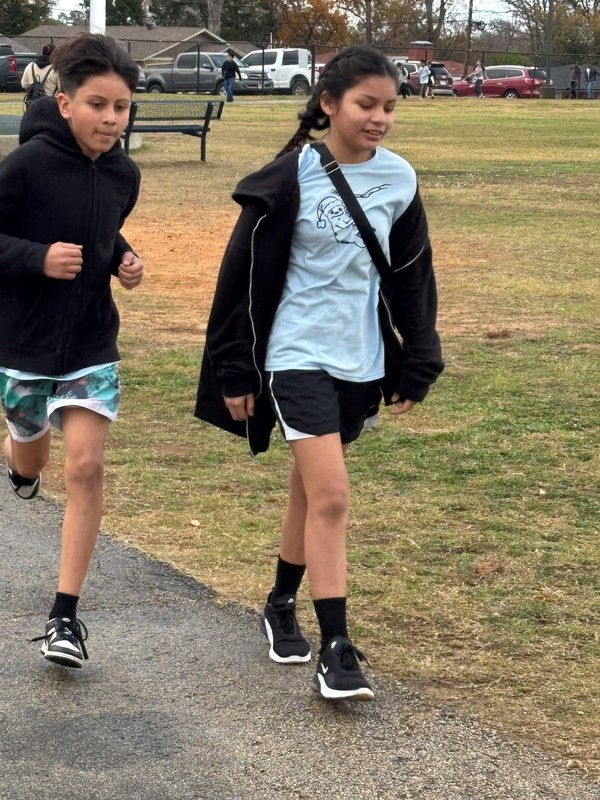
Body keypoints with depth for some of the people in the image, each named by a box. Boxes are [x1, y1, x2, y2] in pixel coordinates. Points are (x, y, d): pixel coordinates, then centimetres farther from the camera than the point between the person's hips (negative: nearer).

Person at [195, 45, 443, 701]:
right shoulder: (290, 179, -11)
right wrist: (234, 373, -5)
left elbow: (412, 277, 11)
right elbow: (244, 275, -6)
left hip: (361, 363, 5)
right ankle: (335, 649, -9)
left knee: (310, 489, 16)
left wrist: (415, 367, 11)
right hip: (297, 357, -5)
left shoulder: (399, 180, 2)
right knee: (331, 495, -14)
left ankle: (282, 604, 36)